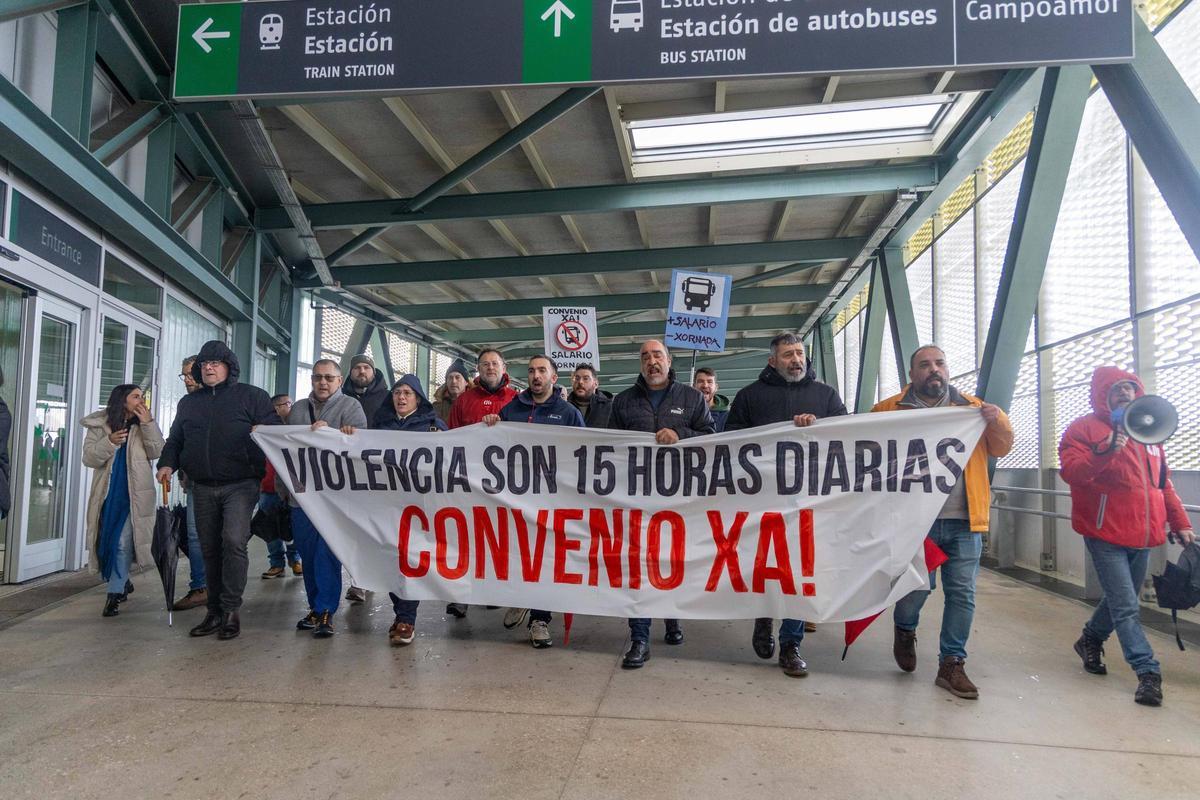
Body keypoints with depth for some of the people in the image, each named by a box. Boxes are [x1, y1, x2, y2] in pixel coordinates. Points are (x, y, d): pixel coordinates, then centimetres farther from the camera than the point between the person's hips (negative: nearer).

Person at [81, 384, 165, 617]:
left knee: (124, 542, -12)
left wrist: (148, 423, -12)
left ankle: (115, 593, -5)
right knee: (107, 541, 12)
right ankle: (123, 582, 33)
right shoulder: (99, 425, 4)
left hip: (134, 495, -1)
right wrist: (110, 442, -19)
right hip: (107, 494, 2)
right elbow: (89, 458, -3)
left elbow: (156, 452, -5)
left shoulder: (144, 425, 7)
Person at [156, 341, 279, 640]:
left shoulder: (252, 396, 3)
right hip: (203, 488, 5)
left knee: (233, 541, -19)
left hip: (240, 484, -5)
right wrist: (167, 463, 3)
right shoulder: (188, 403, 19)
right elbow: (175, 439, 21)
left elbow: (276, 429, -2)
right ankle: (215, 612, 20)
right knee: (210, 549, 10)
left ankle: (230, 610, -9)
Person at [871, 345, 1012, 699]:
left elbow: (1001, 447, 13)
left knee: (962, 593, 5)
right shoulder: (889, 410, 5)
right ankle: (904, 630, 32)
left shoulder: (972, 407, 12)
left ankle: (952, 664, 20)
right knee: (918, 584, -2)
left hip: (964, 522, 3)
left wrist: (997, 421, -7)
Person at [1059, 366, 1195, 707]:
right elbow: (1071, 472, -18)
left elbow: (1163, 483, 20)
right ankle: (1148, 673, 0)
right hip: (1106, 536, -7)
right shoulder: (1084, 429, -5)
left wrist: (1180, 523, 16)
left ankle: (1090, 641, 39)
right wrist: (1104, 450, -32)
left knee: (1120, 600, 18)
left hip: (1142, 537, 7)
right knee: (1126, 608, -7)